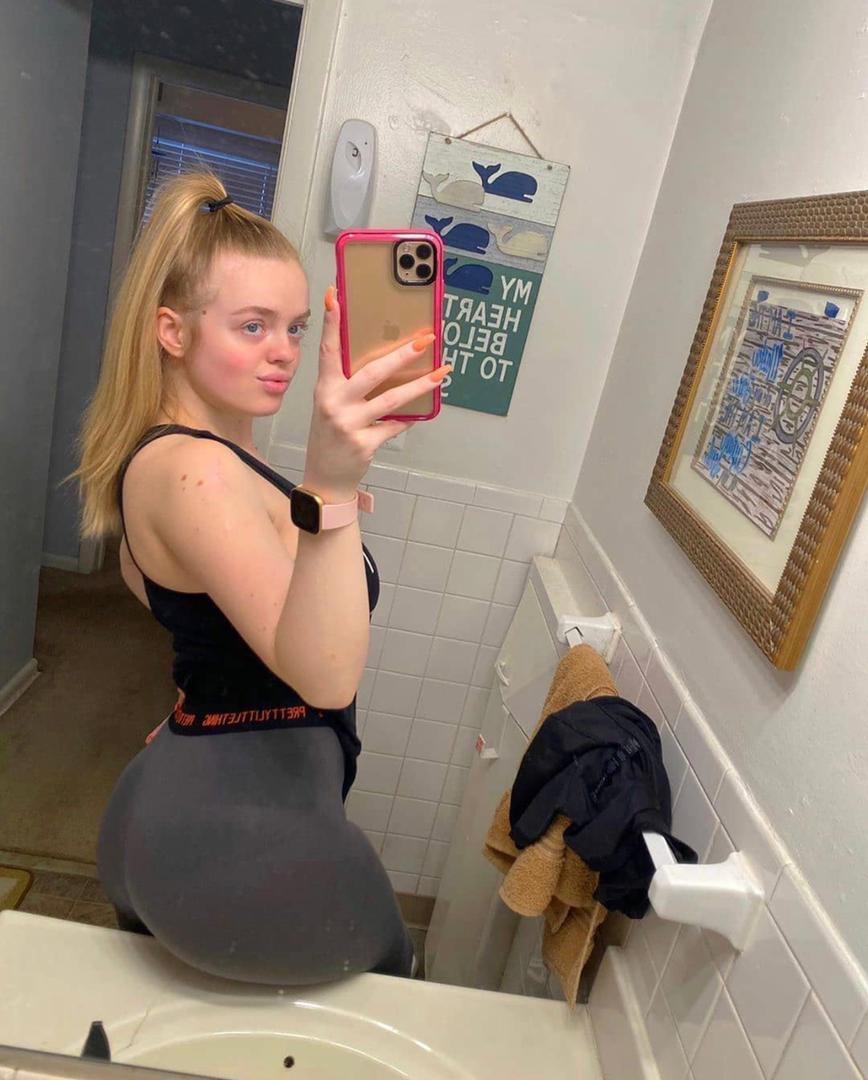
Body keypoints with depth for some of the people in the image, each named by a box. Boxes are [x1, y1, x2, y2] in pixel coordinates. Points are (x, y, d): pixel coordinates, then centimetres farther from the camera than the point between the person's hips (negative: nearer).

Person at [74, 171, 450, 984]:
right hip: (243, 830, -9)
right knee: (389, 974, 23)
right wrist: (329, 491, -50)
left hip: (183, 793, 9)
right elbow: (326, 677, -38)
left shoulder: (158, 451, 6)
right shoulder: (195, 471, -27)